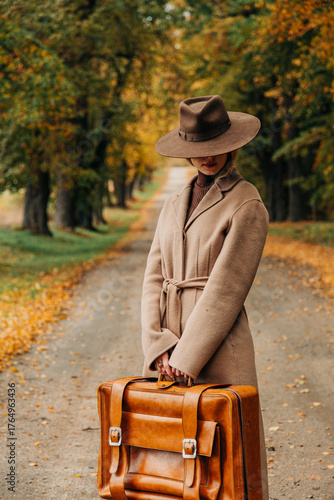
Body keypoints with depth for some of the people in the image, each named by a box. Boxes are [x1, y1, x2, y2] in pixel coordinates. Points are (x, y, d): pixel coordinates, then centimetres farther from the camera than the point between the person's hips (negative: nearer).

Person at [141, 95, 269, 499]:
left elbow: (227, 287, -12)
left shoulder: (247, 207, -5)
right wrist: (159, 347, -5)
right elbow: (154, 277, 9)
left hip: (218, 345, -6)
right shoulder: (174, 206, 15)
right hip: (169, 342, 6)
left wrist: (187, 357, -14)